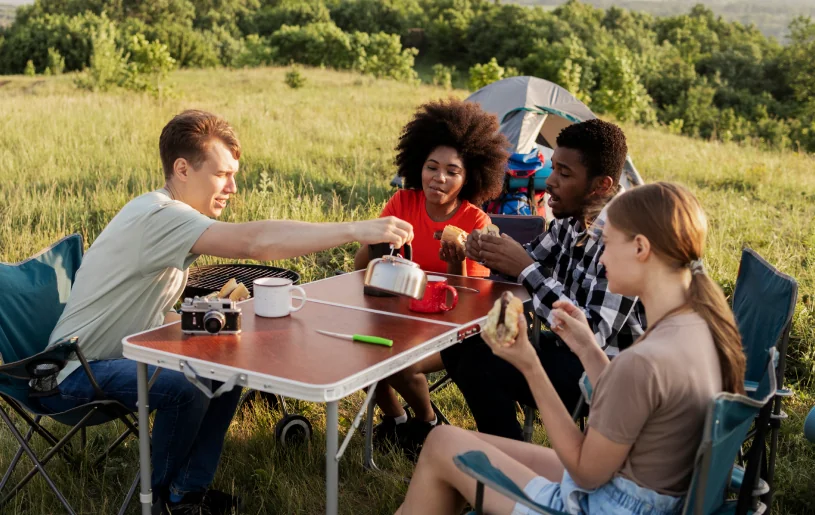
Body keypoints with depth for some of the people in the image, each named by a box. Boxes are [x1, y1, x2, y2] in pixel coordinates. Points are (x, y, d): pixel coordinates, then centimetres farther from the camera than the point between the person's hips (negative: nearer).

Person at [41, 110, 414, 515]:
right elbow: (256, 242, -40)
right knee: (189, 385, -30)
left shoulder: (173, 217, 5)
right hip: (75, 374, -10)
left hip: (128, 353, 10)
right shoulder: (157, 216, -26)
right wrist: (357, 231, -42)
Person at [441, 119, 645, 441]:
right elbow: (532, 260, 18)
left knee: (480, 366, -23)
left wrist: (525, 269, -26)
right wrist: (488, 251, -5)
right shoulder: (570, 221, 1)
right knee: (460, 345, 5)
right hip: (568, 348, 9)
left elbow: (592, 335, -29)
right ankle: (501, 439, 20)